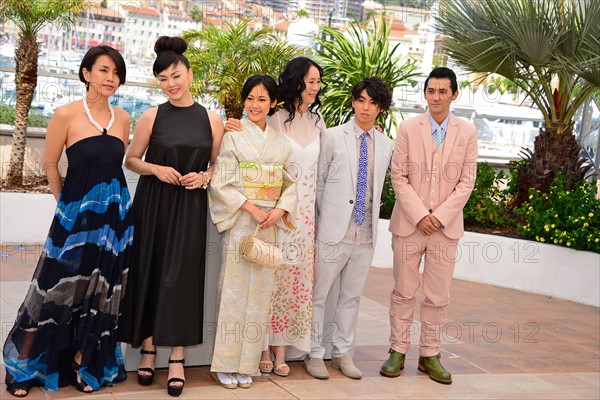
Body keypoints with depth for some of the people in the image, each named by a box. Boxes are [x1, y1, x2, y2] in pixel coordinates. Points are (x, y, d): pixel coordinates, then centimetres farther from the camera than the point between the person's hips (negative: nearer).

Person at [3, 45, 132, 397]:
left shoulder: (123, 118, 4)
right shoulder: (66, 115, -9)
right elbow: (50, 164, 1)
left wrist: (107, 196, 11)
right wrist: (67, 201, 10)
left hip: (116, 213, 4)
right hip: (77, 213, -4)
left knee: (102, 291, 8)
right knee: (57, 288, 2)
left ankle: (83, 364, 24)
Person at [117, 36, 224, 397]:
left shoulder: (212, 120, 2)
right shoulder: (152, 117, 0)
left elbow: (218, 164, 10)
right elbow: (131, 160, 6)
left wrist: (204, 176, -10)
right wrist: (156, 169, -11)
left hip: (190, 208, 0)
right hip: (152, 204, 0)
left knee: (182, 276, -2)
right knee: (149, 272, 3)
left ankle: (177, 358, 4)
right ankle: (148, 349, 16)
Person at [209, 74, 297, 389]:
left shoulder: (282, 142, 11)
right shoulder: (233, 136, -1)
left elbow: (291, 183, 10)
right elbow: (221, 181, -8)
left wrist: (280, 210, -8)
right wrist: (252, 209, -14)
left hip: (270, 224, 4)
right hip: (239, 222, -4)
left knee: (260, 291, 5)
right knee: (234, 289, -3)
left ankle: (246, 363, 14)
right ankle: (225, 363, 7)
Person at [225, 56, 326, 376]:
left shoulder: (317, 122, 9)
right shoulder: (274, 120, -4)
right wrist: (230, 128, -18)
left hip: (307, 211, 4)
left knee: (297, 277, 6)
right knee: (271, 275, -1)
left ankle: (281, 346, 16)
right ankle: (264, 346, 12)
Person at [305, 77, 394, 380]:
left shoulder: (385, 145, 9)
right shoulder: (333, 136, -2)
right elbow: (319, 181, 2)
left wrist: (370, 215, 11)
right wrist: (324, 218, 0)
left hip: (366, 231, 4)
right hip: (334, 230, -3)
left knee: (351, 296, 12)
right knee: (318, 294, 2)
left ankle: (343, 353, 24)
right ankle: (314, 354, 15)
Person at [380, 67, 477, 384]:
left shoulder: (467, 132, 3)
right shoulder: (408, 129, 1)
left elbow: (466, 182, 1)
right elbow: (398, 177, -2)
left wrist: (440, 217, -9)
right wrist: (420, 216, -11)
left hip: (446, 225, 1)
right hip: (408, 223, -1)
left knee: (438, 296, 5)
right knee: (403, 291, 5)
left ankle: (429, 355, 16)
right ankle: (398, 351, 16)